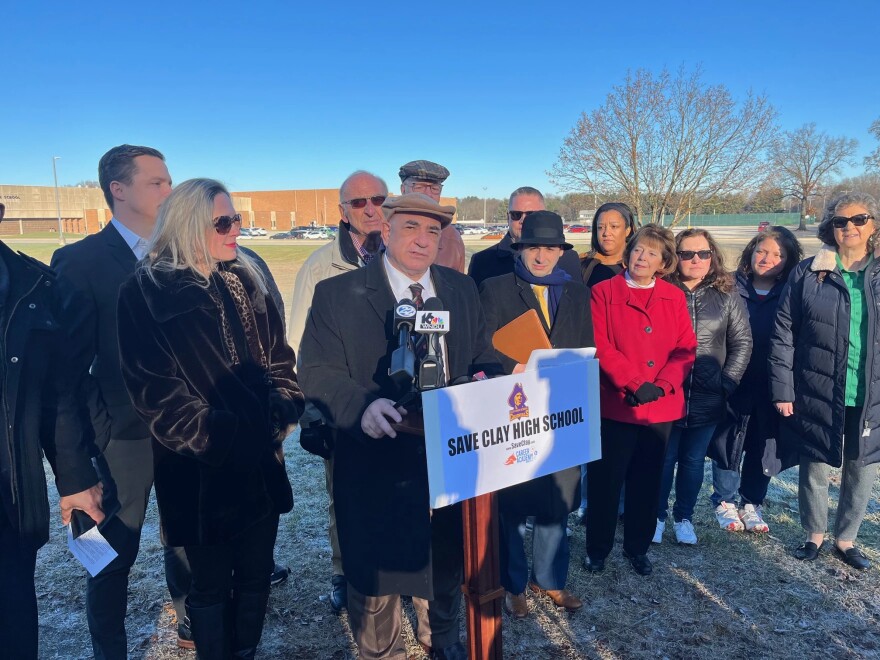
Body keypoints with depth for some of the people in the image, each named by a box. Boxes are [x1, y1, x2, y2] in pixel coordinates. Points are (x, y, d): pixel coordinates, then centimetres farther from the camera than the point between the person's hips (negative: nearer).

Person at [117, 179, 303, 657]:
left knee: (256, 574, 16)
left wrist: (283, 401, -9)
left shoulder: (246, 281, 7)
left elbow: (278, 356, 9)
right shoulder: (146, 294, -9)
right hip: (200, 468, -4)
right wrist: (215, 434, -16)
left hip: (260, 460, 5)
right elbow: (153, 390, -12)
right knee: (211, 585, 12)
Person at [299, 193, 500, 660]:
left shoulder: (462, 289, 5)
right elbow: (317, 371, -12)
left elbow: (484, 358, 10)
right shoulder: (337, 294, -8)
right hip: (377, 463, -4)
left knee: (447, 563, 25)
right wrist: (361, 406, -31)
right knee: (376, 572, 15)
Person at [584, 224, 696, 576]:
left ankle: (638, 547, 32)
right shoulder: (604, 292, -2)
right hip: (615, 405, -3)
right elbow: (599, 346, -11)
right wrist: (634, 383, -18)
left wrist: (661, 385, -13)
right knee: (605, 479, 5)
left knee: (647, 481, 15)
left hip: (661, 407, 3)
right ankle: (598, 547, 23)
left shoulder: (674, 297, 8)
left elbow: (685, 349, 3)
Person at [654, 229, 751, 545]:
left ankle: (683, 517, 31)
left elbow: (742, 343, 5)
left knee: (693, 461, 14)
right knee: (663, 459, 8)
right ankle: (657, 516, 26)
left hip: (707, 398, 2)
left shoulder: (726, 297, 3)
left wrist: (727, 383, -2)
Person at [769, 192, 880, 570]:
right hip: (817, 395, -2)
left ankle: (845, 539, 34)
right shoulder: (807, 273, -2)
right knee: (815, 470, 10)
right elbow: (783, 334, -3)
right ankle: (815, 535, 33)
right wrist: (782, 389, -7)